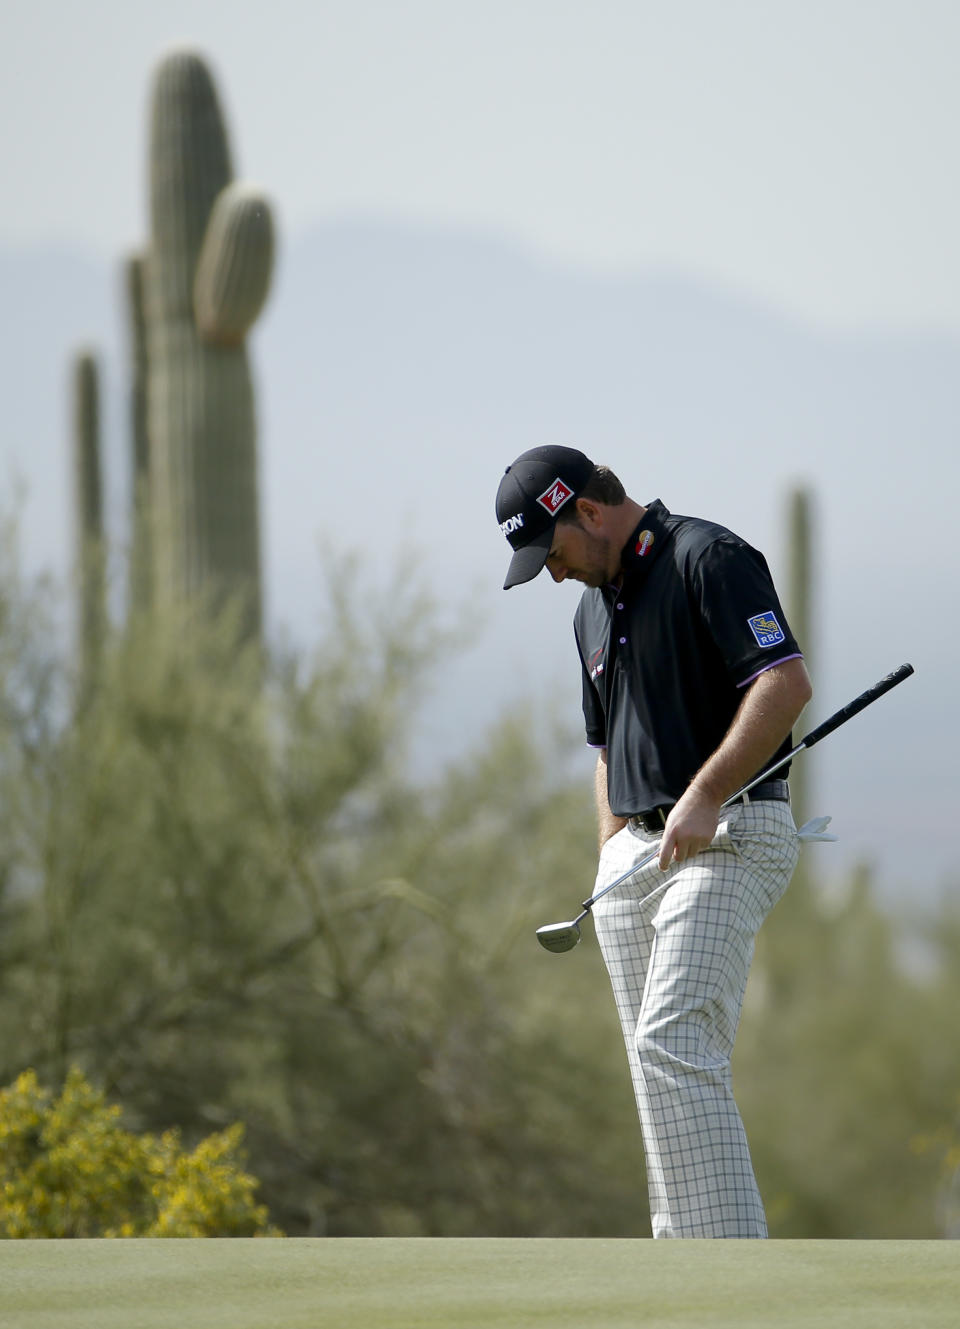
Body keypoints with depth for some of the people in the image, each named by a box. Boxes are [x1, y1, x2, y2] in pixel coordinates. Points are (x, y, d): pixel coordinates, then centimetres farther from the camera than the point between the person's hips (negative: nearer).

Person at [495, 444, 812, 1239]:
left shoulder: (710, 560, -9)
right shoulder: (595, 608, 19)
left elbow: (786, 682, -19)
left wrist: (705, 795, -24)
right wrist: (613, 855, 15)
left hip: (728, 839, -9)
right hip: (637, 848, 9)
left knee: (673, 1045, -20)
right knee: (661, 1062, 6)